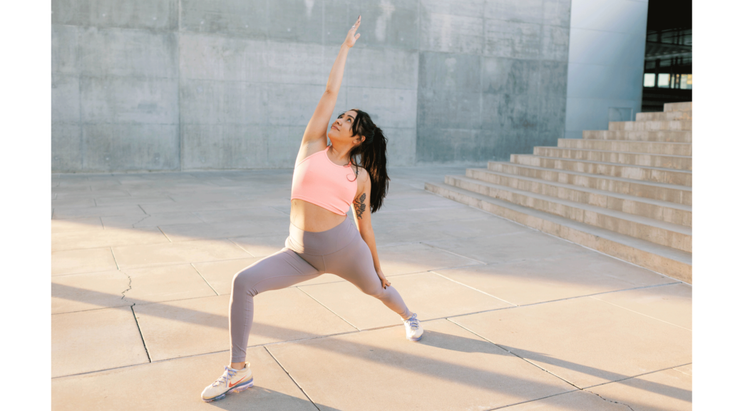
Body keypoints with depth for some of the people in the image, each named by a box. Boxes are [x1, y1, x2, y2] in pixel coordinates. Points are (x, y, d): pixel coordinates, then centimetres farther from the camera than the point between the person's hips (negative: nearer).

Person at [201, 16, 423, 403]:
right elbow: (330, 91, 5)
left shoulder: (361, 176, 2)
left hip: (344, 247, 0)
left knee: (376, 288, 22)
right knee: (243, 282, -18)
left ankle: (409, 316, 59)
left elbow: (364, 223, 9)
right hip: (301, 253, 1)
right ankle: (238, 370, -5)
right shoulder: (313, 145, 4)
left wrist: (378, 266, 13)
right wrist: (346, 46, 11)